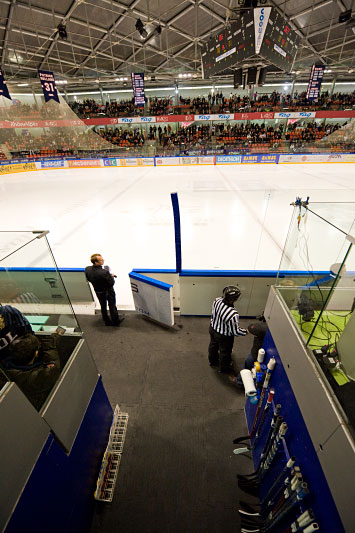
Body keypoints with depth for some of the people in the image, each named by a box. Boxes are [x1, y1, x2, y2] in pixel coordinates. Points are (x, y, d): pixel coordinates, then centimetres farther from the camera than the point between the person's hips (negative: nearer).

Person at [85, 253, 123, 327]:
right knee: (112, 306, 18)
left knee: (103, 307, 25)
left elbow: (89, 279, -1)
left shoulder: (87, 269, -19)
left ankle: (107, 321, 43)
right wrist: (111, 276, -8)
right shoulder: (104, 272, -39)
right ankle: (116, 321, 37)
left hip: (98, 292, 5)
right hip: (108, 292, -5)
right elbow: (111, 283, -26)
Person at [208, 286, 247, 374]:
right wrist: (247, 331, -10)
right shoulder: (233, 314, -41)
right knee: (225, 352, 24)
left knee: (213, 345, 32)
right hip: (224, 336, -6)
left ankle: (212, 361, 61)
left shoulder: (217, 300, -23)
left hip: (213, 328, 6)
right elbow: (235, 331, -27)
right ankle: (223, 369, 52)